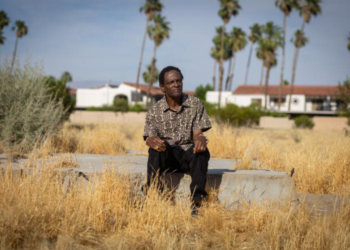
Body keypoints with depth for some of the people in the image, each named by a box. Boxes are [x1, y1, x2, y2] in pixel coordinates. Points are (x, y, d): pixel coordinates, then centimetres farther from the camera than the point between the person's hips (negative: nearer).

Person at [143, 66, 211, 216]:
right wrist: (153, 141, -35)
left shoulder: (195, 105, 3)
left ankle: (197, 201, -38)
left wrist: (200, 139, -32)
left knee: (201, 150, -32)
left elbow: (197, 133, -5)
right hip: (166, 158, 0)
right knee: (157, 148, -32)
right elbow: (149, 137, -8)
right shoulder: (154, 111, 2)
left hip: (189, 155, 0)